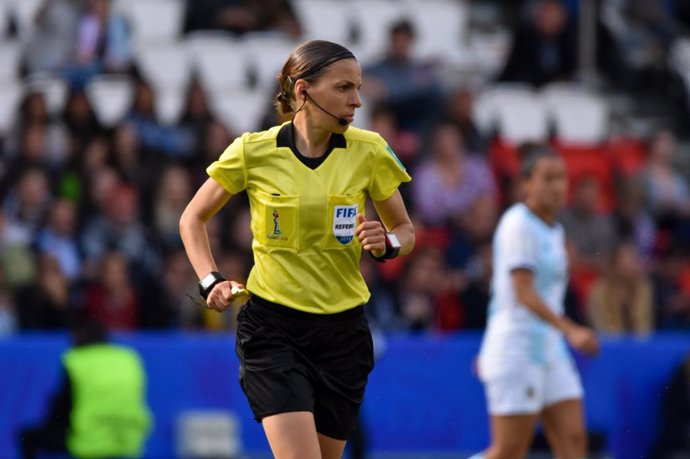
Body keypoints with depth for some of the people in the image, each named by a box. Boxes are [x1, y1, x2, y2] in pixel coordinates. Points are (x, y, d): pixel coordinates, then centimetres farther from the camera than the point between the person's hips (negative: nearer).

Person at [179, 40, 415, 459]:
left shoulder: (369, 150, -1)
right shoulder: (252, 151, -5)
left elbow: (406, 231, 10)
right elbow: (193, 219, 9)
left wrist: (387, 244, -13)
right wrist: (211, 281, -6)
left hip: (343, 332, 3)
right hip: (271, 329, -3)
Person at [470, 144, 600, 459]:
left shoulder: (553, 230, 15)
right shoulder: (518, 225, -12)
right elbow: (523, 294, -20)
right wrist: (570, 329, -30)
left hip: (549, 350, 8)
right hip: (516, 351, -8)